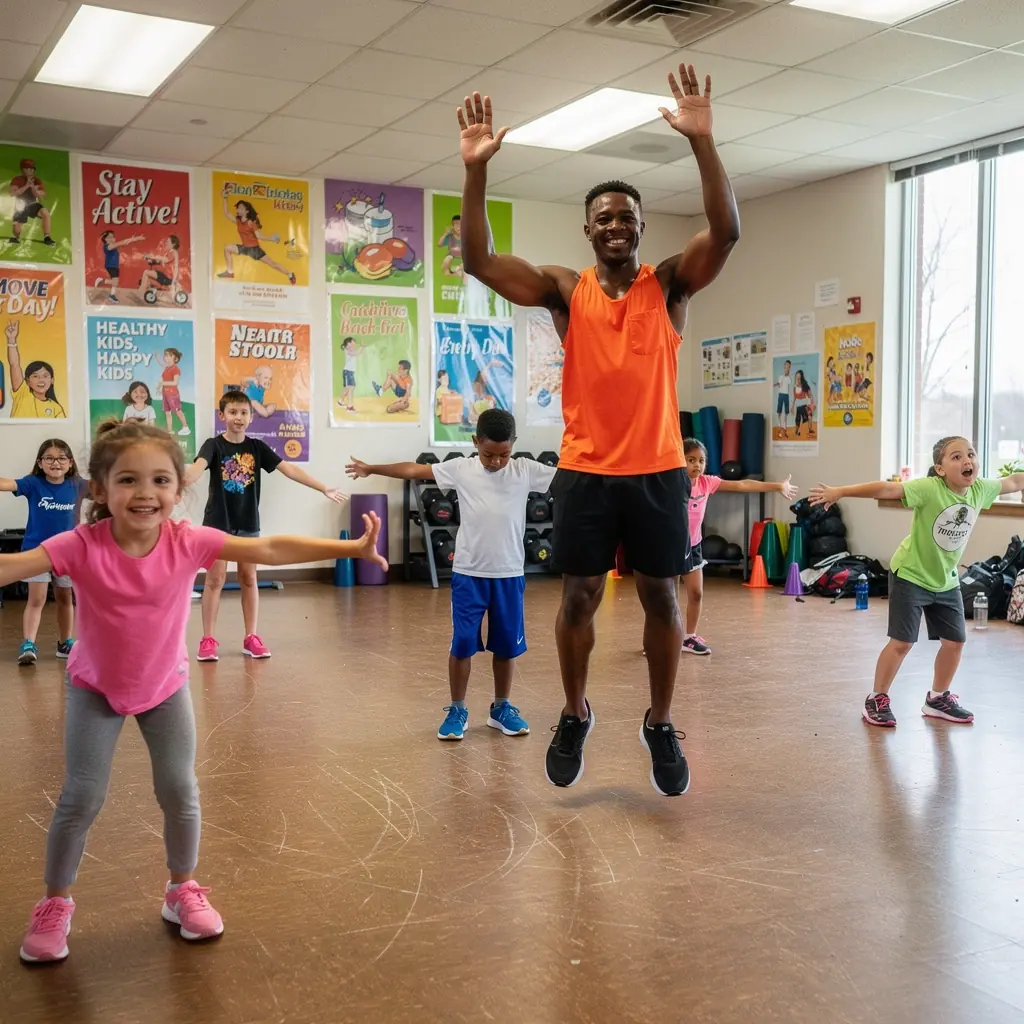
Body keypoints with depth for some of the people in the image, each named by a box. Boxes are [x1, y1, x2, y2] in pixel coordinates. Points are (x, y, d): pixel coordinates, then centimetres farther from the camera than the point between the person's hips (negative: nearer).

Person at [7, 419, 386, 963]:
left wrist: (352, 548, -29)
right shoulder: (83, 545, -28)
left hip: (165, 684, 1)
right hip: (95, 687, -1)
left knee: (180, 792, 4)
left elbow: (271, 550, -26)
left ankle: (182, 890, 27)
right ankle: (54, 904, 24)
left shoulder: (188, 541, -24)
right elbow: (13, 565, -38)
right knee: (80, 800, 1)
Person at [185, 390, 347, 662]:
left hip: (248, 523, 3)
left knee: (249, 579, 8)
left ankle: (251, 637, 16)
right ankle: (208, 639, 8)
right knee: (215, 580, 0)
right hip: (218, 522, -3)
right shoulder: (213, 445, -9)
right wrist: (181, 483, -52)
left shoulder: (257, 447, 1)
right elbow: (198, 466, -29)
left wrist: (324, 488, -10)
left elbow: (288, 468, -4)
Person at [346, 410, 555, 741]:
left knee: (507, 644, 11)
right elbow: (414, 470, 1)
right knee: (462, 643, 2)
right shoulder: (460, 469, -3)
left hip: (509, 574, 1)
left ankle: (501, 708, 28)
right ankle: (457, 710, 17)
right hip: (468, 573, -1)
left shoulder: (526, 471, -2)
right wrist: (372, 469, 2)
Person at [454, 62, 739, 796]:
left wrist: (703, 141, -26)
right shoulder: (565, 291, 2)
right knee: (579, 597, 8)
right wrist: (476, 170, -19)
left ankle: (661, 726, 24)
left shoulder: (671, 284, 2)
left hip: (657, 471, 0)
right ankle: (576, 715, 28)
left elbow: (727, 232, -16)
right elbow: (479, 260, -8)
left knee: (662, 597, 7)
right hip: (585, 472, 0)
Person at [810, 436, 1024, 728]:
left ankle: (938, 698, 30)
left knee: (955, 640, 9)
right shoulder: (929, 488, -28)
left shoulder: (979, 489, -9)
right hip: (910, 575, -6)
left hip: (946, 580, 6)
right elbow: (887, 488, -39)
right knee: (902, 642, -6)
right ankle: (876, 700, 11)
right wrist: (840, 492, -47)